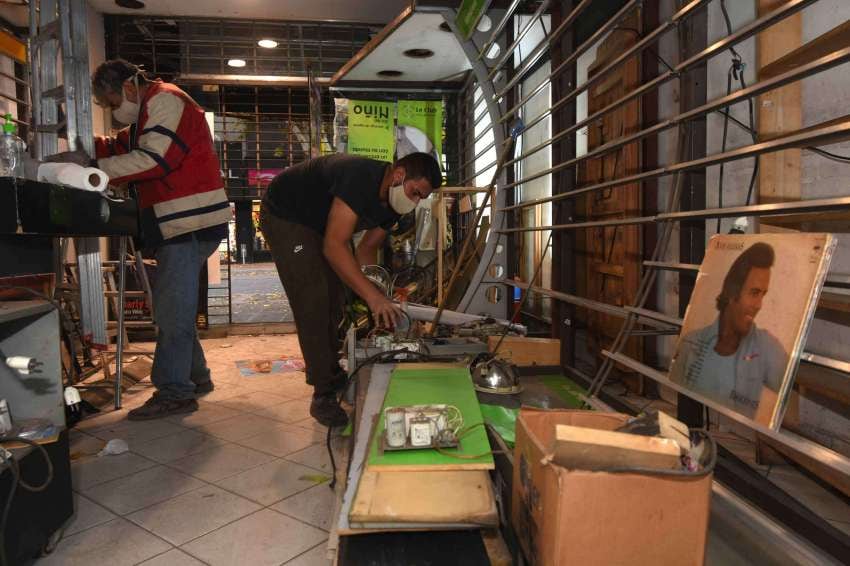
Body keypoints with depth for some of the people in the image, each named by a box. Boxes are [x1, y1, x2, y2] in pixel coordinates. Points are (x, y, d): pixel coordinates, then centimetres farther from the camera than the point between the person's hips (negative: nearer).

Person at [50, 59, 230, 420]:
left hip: (190, 221, -11)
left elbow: (150, 159, -20)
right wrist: (85, 153, 5)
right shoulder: (148, 112, 24)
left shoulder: (164, 100, -9)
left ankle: (174, 392, -4)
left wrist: (93, 169, -15)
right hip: (178, 223, 11)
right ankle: (193, 376, 23)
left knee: (172, 308, -10)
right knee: (173, 305, 13)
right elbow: (122, 147, 21)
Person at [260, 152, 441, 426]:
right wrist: (372, 295, -46)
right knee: (313, 300, -16)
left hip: (318, 223, 9)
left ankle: (331, 373, 25)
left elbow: (366, 249, 0)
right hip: (283, 216, -9)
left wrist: (378, 302, -11)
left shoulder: (392, 202, -9)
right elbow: (334, 246, -42)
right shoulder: (360, 177, -37)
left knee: (334, 298, 8)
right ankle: (323, 395, -10)